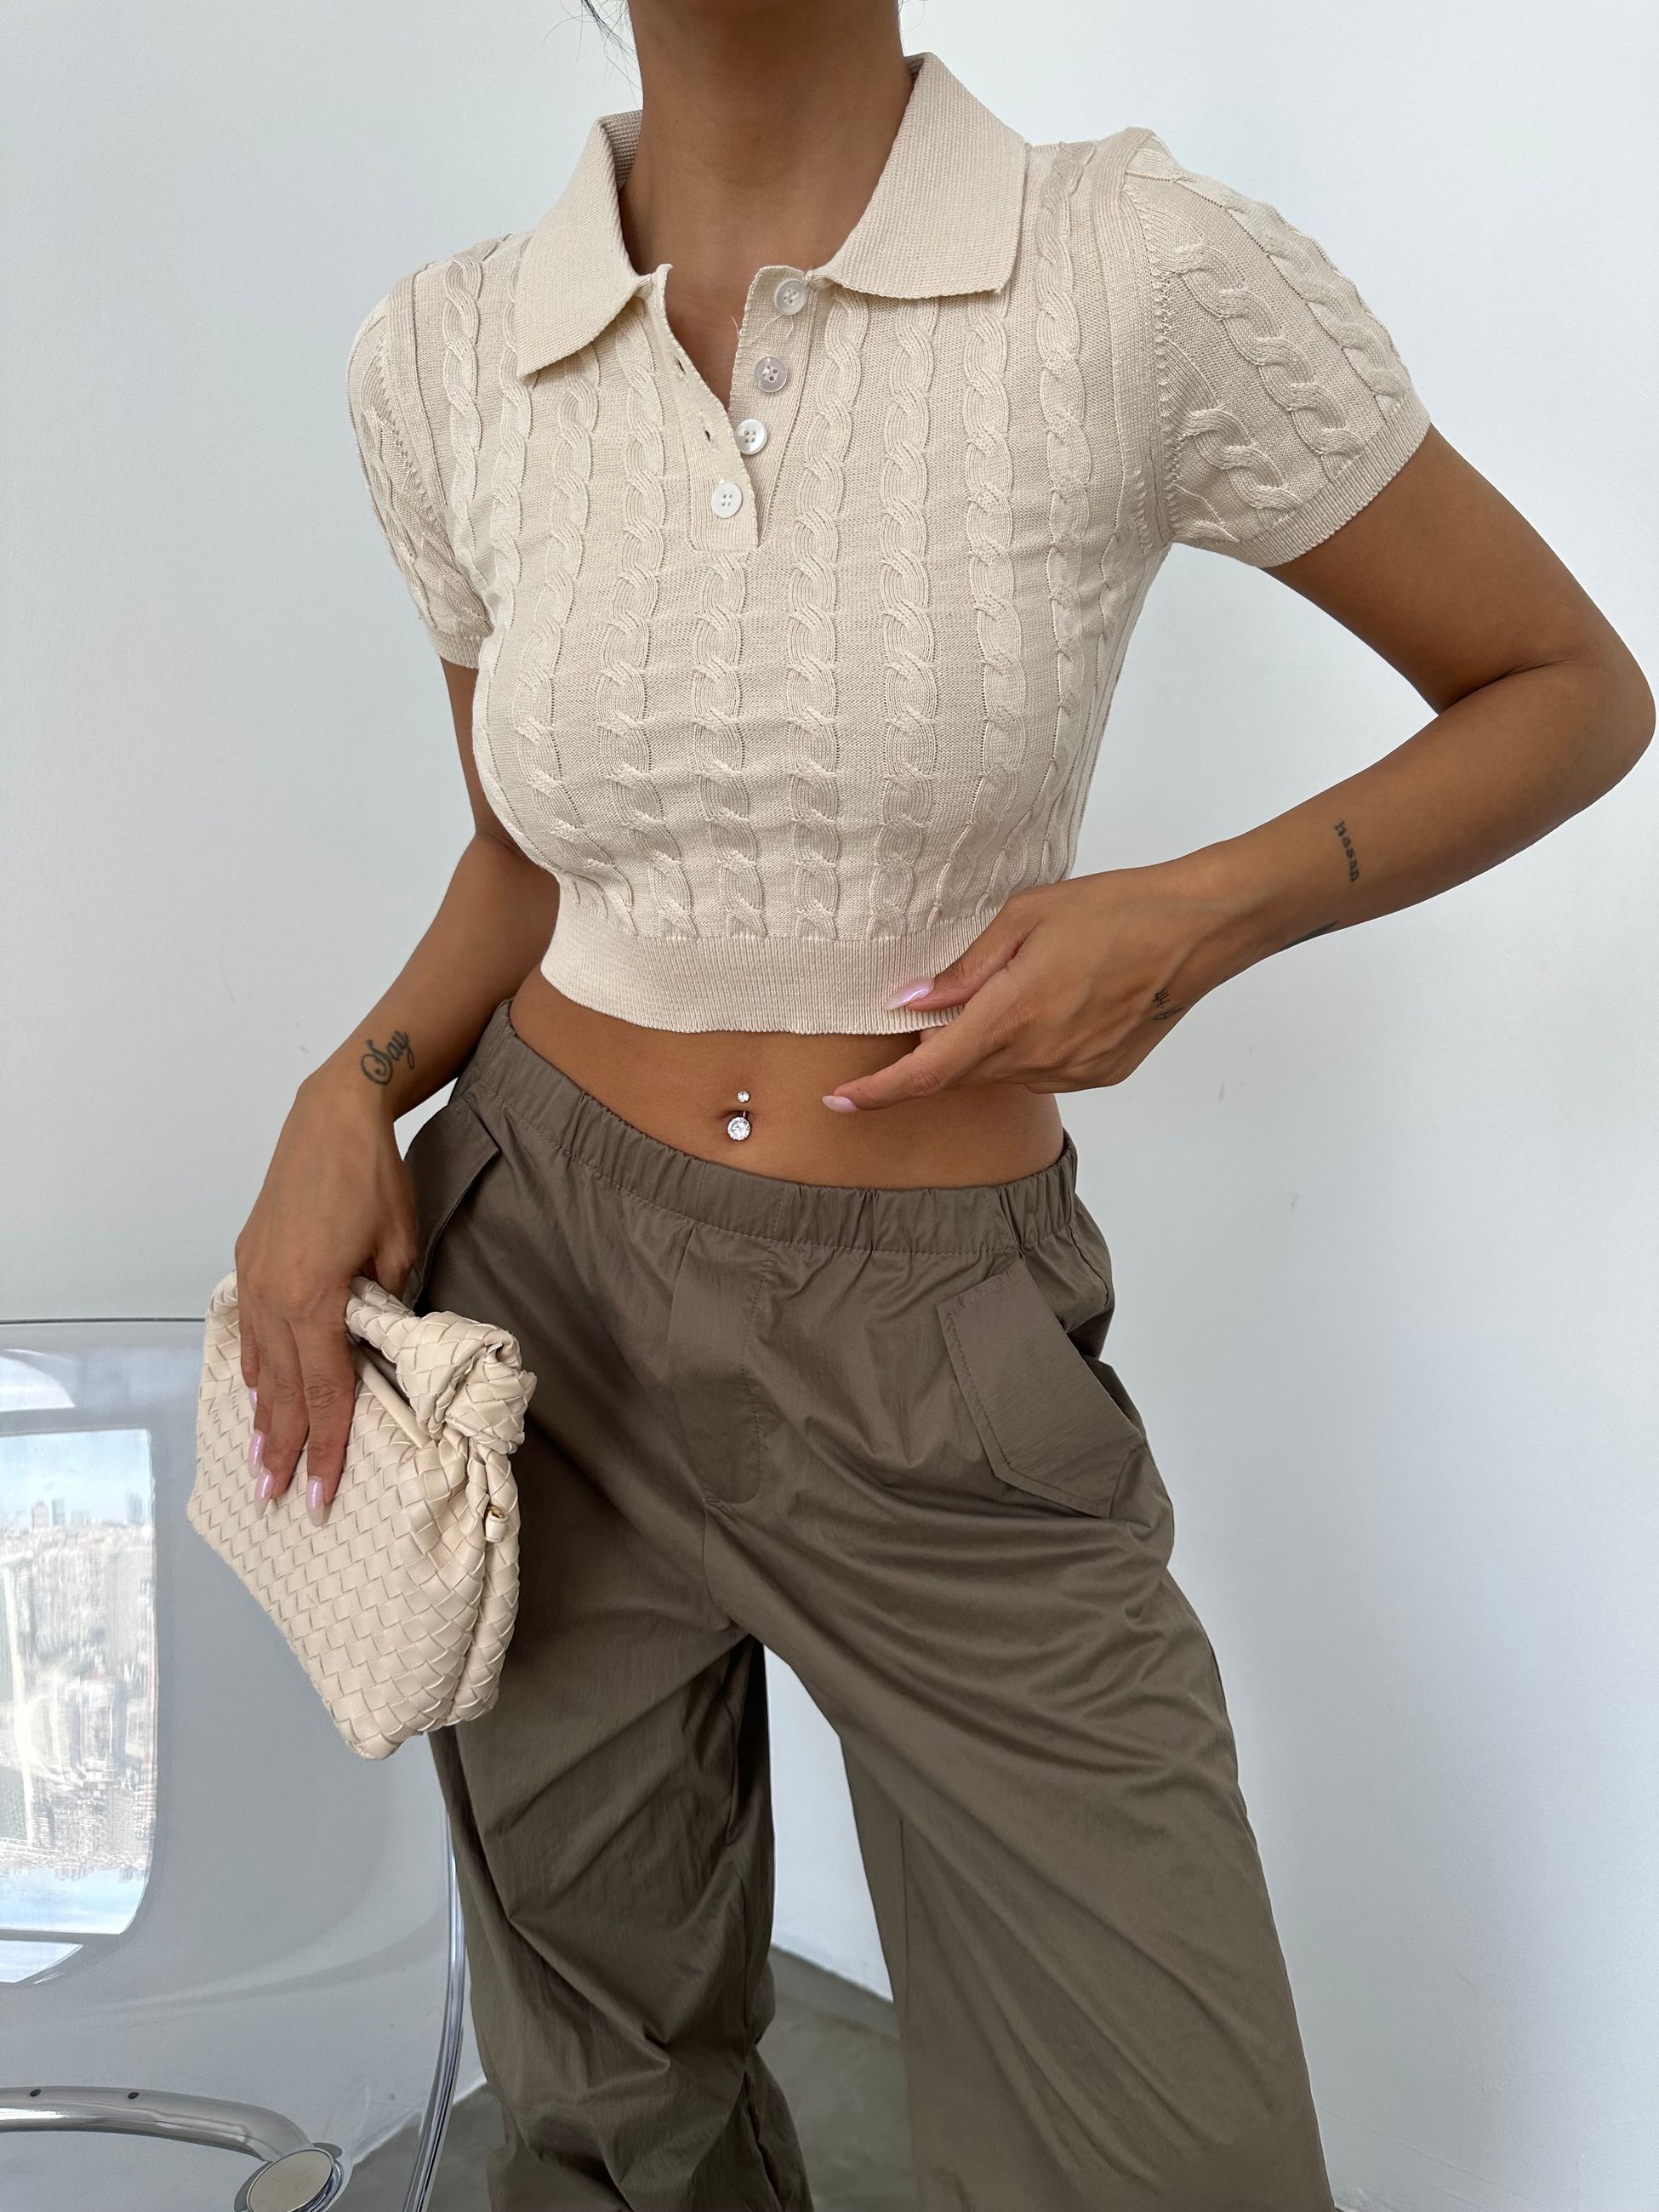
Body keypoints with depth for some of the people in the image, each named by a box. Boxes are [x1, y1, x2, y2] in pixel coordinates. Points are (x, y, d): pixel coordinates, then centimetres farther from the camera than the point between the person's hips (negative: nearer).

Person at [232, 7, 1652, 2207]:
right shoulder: (442, 356, -3)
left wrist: (1202, 913, -18)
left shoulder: (1154, 273, -14)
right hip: (540, 1300, 3)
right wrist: (350, 1100, -6)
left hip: (943, 1389, -2)